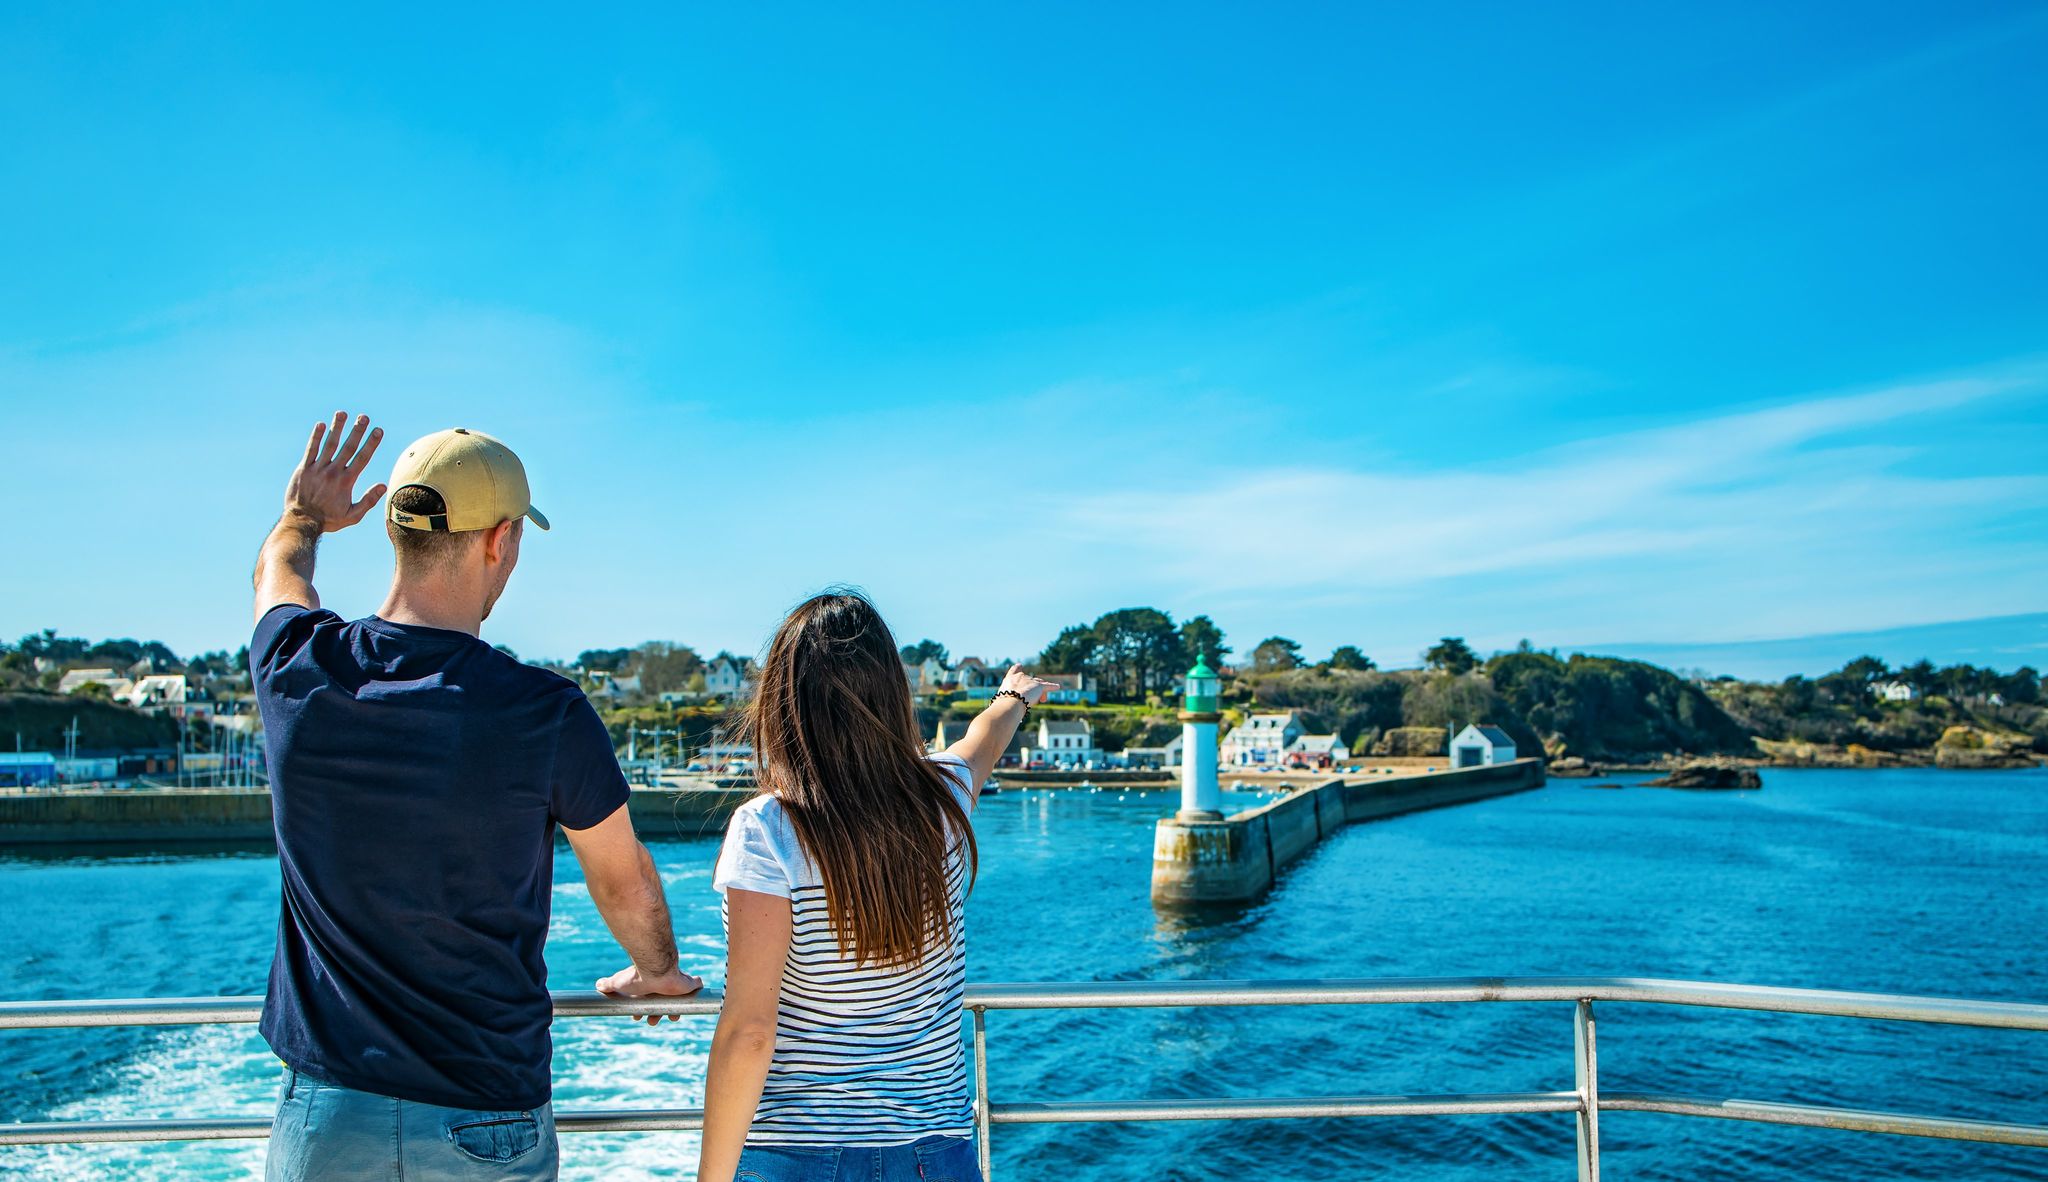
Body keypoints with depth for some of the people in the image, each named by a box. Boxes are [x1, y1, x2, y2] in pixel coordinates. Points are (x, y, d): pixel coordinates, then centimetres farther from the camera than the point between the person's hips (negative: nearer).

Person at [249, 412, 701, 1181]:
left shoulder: (299, 670, -9)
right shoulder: (545, 713, -18)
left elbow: (278, 570, 18)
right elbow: (623, 880, -1)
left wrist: (304, 515, 41)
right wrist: (658, 971, 20)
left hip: (326, 1110, 3)